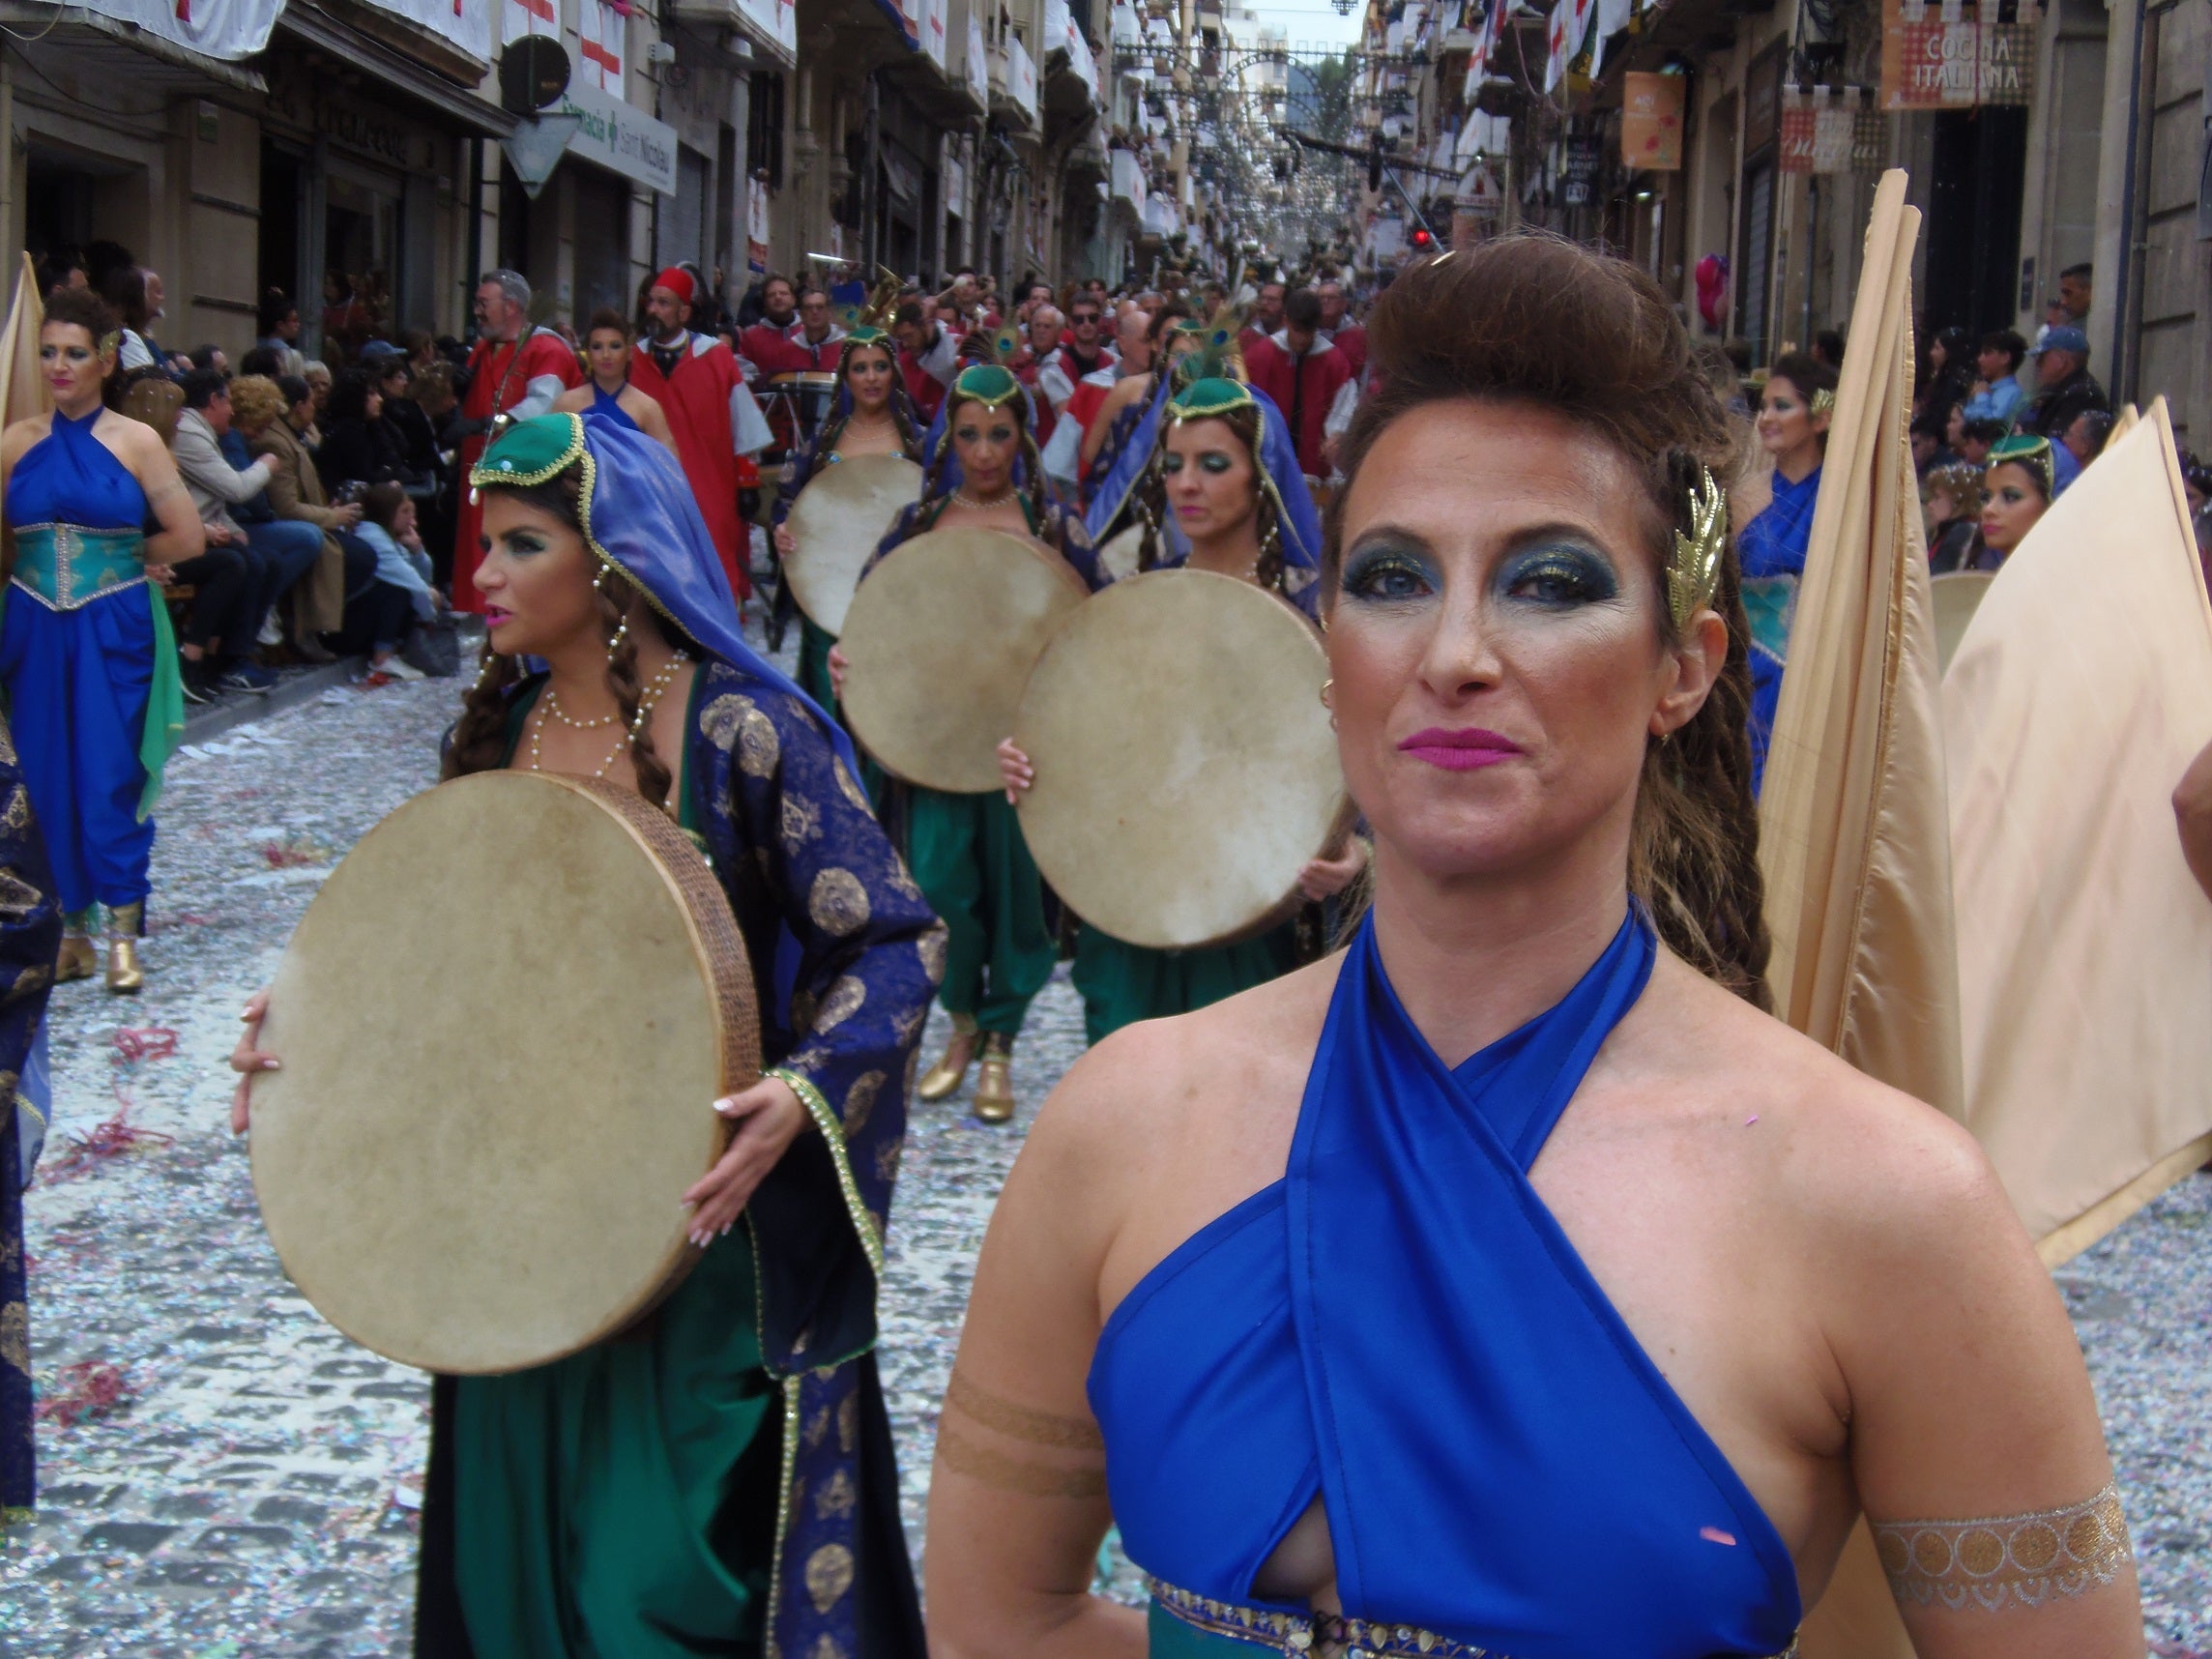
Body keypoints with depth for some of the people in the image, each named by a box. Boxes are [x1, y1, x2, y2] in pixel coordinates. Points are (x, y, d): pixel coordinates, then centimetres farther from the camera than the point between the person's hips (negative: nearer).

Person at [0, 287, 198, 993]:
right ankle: (73, 924, 16)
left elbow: (188, 538, -2)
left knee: (110, 776, -4)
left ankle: (122, 930, 3)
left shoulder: (135, 442, -2)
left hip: (113, 630, -3)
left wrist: (123, 558, 7)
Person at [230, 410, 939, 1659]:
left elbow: (897, 941, -15)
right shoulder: (497, 726, 4)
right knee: (521, 1539, 18)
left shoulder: (743, 728, -15)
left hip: (699, 1217, -6)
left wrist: (802, 1090, -31)